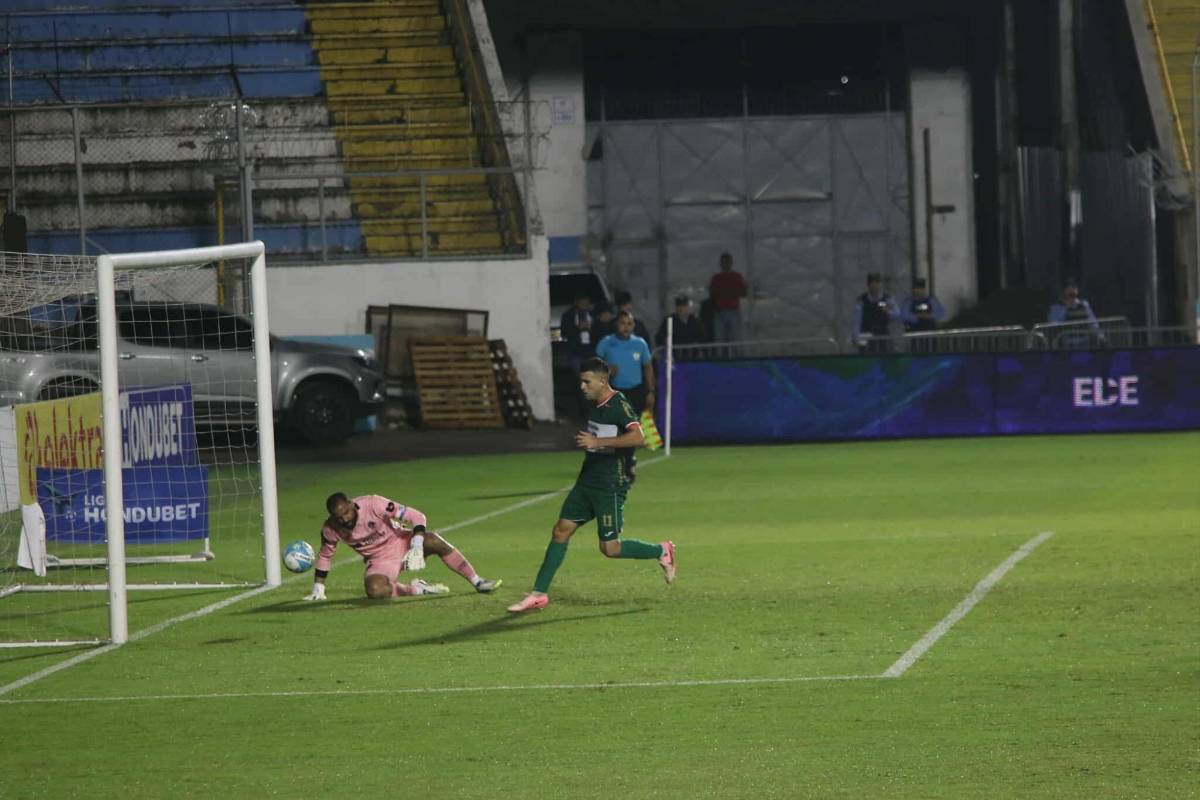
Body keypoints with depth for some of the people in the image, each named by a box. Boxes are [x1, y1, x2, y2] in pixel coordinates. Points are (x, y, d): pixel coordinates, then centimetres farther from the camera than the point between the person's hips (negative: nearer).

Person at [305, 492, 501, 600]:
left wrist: (416, 547, -35)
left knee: (433, 541, -32)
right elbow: (325, 556, 6)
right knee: (375, 591, -32)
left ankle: (478, 582, -22)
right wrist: (318, 590, 8)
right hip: (380, 561, 2)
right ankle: (418, 589, -6)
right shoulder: (330, 530, -15)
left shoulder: (372, 504, -26)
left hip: (402, 541, -2)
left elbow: (416, 516, -23)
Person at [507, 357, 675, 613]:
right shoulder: (596, 405, 10)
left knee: (610, 548, -4)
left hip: (610, 486, -8)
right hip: (587, 482, 8)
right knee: (561, 531, 3)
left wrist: (598, 442, -33)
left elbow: (637, 437, -32)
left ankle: (661, 551, 18)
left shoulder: (619, 405, -17)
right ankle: (538, 594, 6)